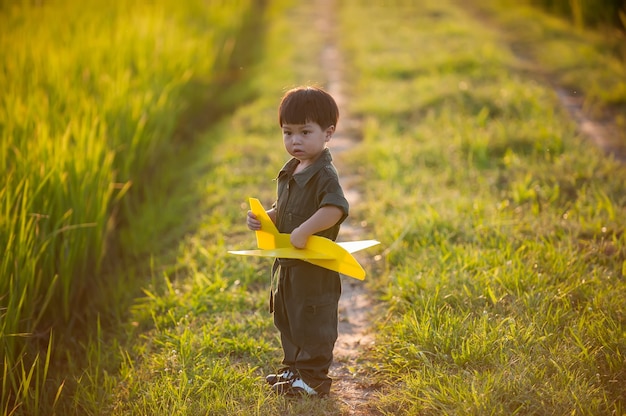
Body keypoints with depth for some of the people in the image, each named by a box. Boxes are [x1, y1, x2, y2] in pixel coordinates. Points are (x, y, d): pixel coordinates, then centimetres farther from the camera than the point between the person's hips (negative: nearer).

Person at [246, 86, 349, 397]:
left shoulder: (324, 174, -19)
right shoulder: (290, 172, 9)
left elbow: (335, 209, -35)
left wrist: (304, 231, -34)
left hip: (315, 268, -10)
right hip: (287, 264, 10)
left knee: (313, 322, 1)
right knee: (287, 319, 20)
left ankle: (313, 377, 12)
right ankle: (294, 369, 35)